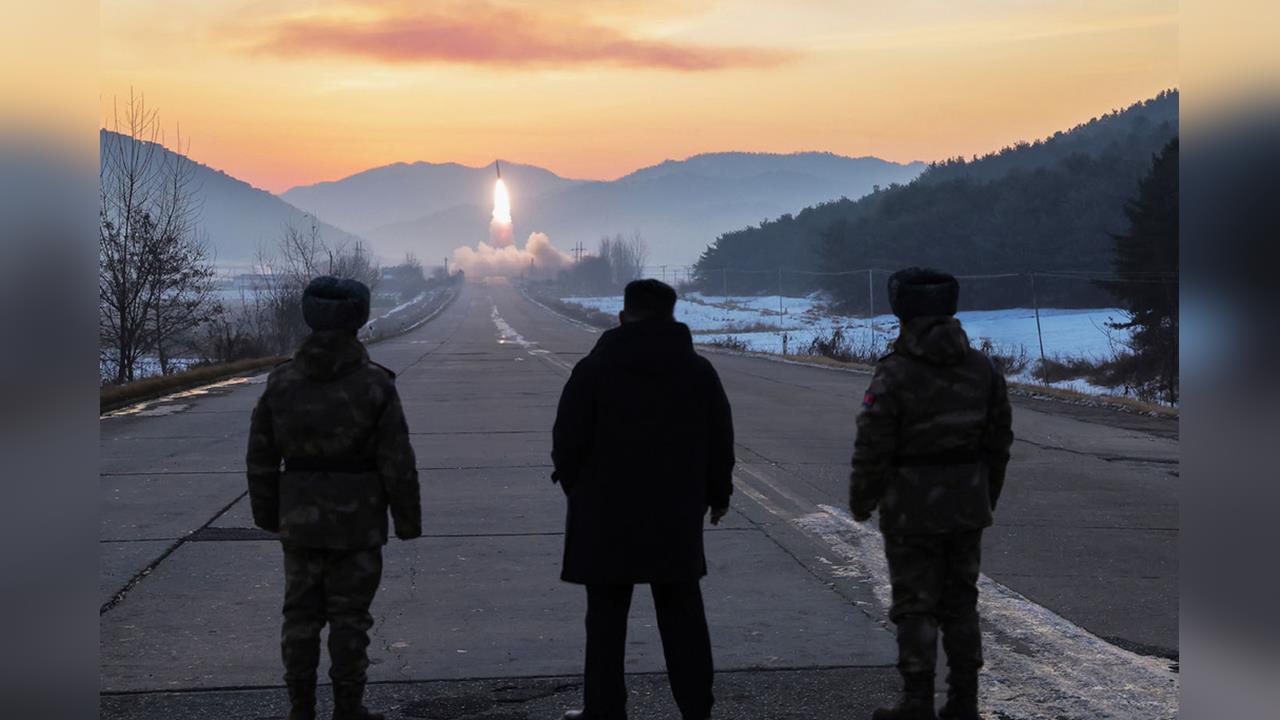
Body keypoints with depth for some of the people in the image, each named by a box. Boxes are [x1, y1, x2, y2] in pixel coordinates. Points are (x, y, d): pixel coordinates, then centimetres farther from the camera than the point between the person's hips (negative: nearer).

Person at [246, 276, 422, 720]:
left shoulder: (282, 382, -2)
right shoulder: (374, 384, -11)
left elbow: (261, 457, 4)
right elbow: (397, 462, -10)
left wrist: (268, 514, 15)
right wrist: (408, 519, 0)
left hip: (300, 517, 3)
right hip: (357, 518, -3)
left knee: (301, 613, 12)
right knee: (350, 614, 6)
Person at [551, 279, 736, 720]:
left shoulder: (593, 369, -7)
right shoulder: (699, 372, 1)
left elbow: (567, 440, -6)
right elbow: (720, 442, 5)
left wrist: (575, 486, 12)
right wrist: (717, 495, 18)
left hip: (606, 515, -2)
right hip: (677, 517, 2)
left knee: (606, 617, 6)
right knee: (682, 614, 11)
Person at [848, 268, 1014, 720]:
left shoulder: (895, 374, -16)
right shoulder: (982, 368, 2)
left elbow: (873, 448, -14)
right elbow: (999, 440, 8)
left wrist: (860, 502, 0)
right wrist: (988, 496, 19)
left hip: (912, 508, -5)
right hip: (968, 506, 5)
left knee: (915, 605, 4)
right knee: (960, 602, 14)